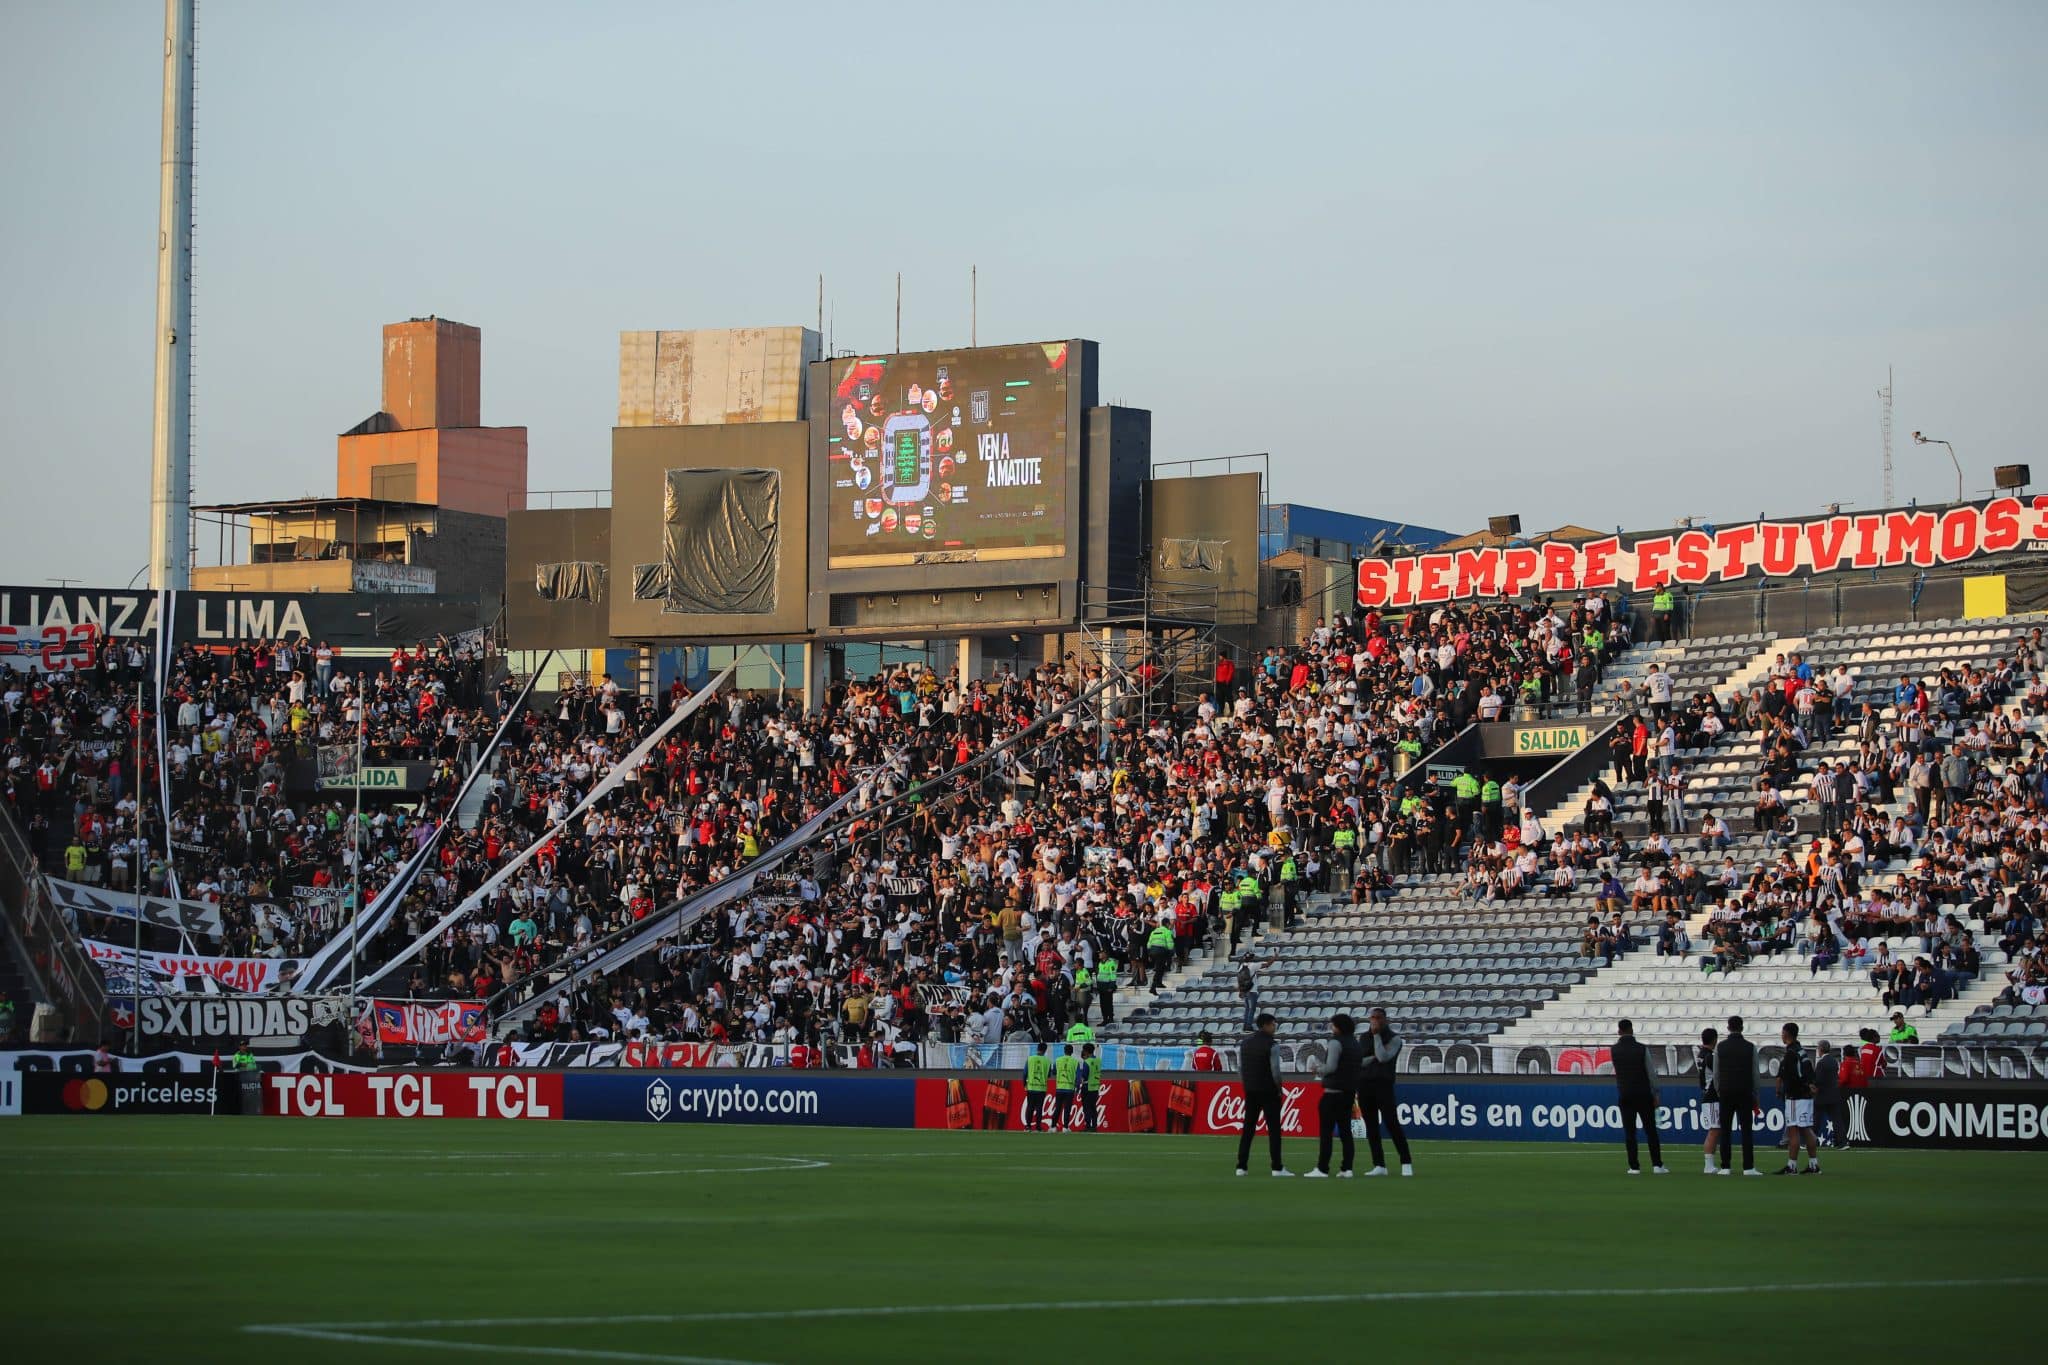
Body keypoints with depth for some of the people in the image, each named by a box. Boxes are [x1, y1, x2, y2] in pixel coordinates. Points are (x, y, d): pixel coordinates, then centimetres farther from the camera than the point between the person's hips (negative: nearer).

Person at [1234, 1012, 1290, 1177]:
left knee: (1247, 1129, 8)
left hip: (1250, 1091, 6)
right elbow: (1275, 1070, -13)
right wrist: (1278, 1089, 1)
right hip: (1268, 1091, -6)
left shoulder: (1244, 1043, 7)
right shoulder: (1271, 1045, -11)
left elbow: (1240, 1067, 9)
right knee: (1273, 1129, -2)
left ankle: (1241, 1166, 5)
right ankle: (1277, 1168, -6)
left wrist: (1246, 1086, 16)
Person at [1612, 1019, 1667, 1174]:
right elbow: (1651, 1073, -5)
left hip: (1625, 1096, 1)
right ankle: (1657, 1165, 0)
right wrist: (1655, 1094, 3)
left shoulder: (1614, 1050, -2)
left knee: (1629, 1132, 2)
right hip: (1643, 1094, -1)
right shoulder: (1642, 1049, -7)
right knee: (1651, 1131, 4)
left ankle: (1634, 1166, -3)